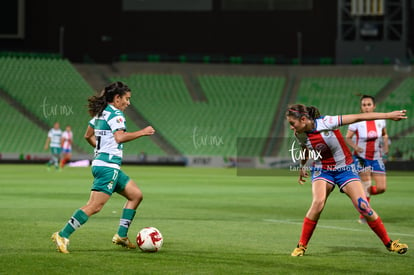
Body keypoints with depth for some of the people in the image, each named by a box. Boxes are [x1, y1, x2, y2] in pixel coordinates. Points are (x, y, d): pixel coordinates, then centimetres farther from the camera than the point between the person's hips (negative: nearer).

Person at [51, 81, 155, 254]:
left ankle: (121, 236, 15)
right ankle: (63, 236, -15)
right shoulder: (115, 114, -12)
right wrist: (142, 132, -18)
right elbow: (120, 137, -26)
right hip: (108, 167, -11)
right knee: (95, 206, -14)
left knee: (136, 195, 16)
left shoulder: (100, 113, 16)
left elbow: (88, 135, 25)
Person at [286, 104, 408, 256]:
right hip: (322, 171, 2)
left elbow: (358, 117, -22)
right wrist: (302, 167, 28)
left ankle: (389, 244, 7)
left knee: (363, 206, -9)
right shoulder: (300, 135, -9)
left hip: (345, 169, -2)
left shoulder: (326, 123, -25)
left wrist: (388, 115, -22)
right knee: (318, 202, -25)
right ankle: (301, 246, -14)